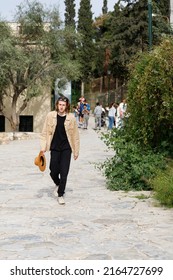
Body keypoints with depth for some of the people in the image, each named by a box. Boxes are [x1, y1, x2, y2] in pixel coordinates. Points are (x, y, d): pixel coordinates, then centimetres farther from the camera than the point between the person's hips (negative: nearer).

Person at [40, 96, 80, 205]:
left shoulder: (71, 117, -4)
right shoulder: (50, 116, -2)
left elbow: (75, 135, 1)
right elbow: (45, 132, 2)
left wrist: (76, 151, 2)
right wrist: (43, 147, -2)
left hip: (66, 149, -1)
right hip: (54, 148, 1)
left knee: (64, 173, -1)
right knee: (53, 171, 6)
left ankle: (60, 195, 13)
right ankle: (58, 185, 38)